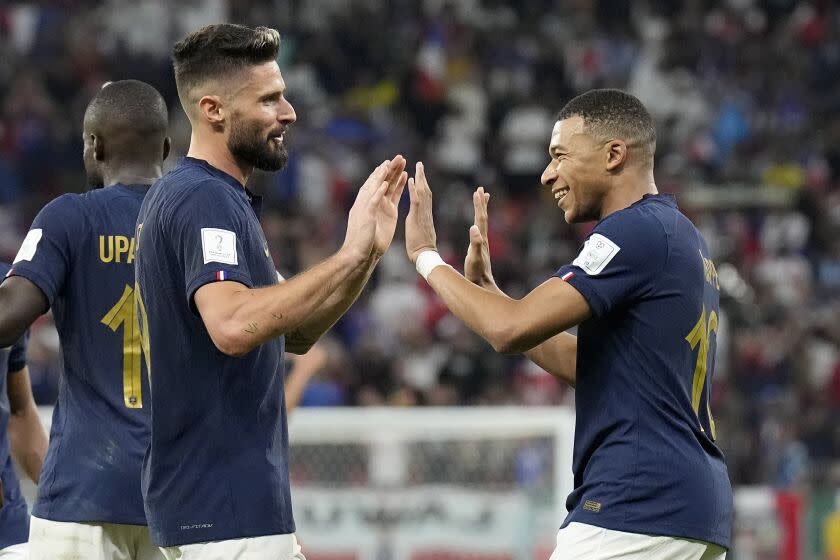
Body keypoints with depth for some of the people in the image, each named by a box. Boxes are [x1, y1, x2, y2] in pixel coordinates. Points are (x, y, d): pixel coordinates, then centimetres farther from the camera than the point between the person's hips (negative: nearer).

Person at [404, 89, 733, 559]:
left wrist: (427, 256, -2)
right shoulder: (685, 238, 20)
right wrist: (485, 287, 20)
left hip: (636, 504, -10)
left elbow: (511, 330, -16)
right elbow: (586, 366, 24)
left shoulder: (637, 230, -11)